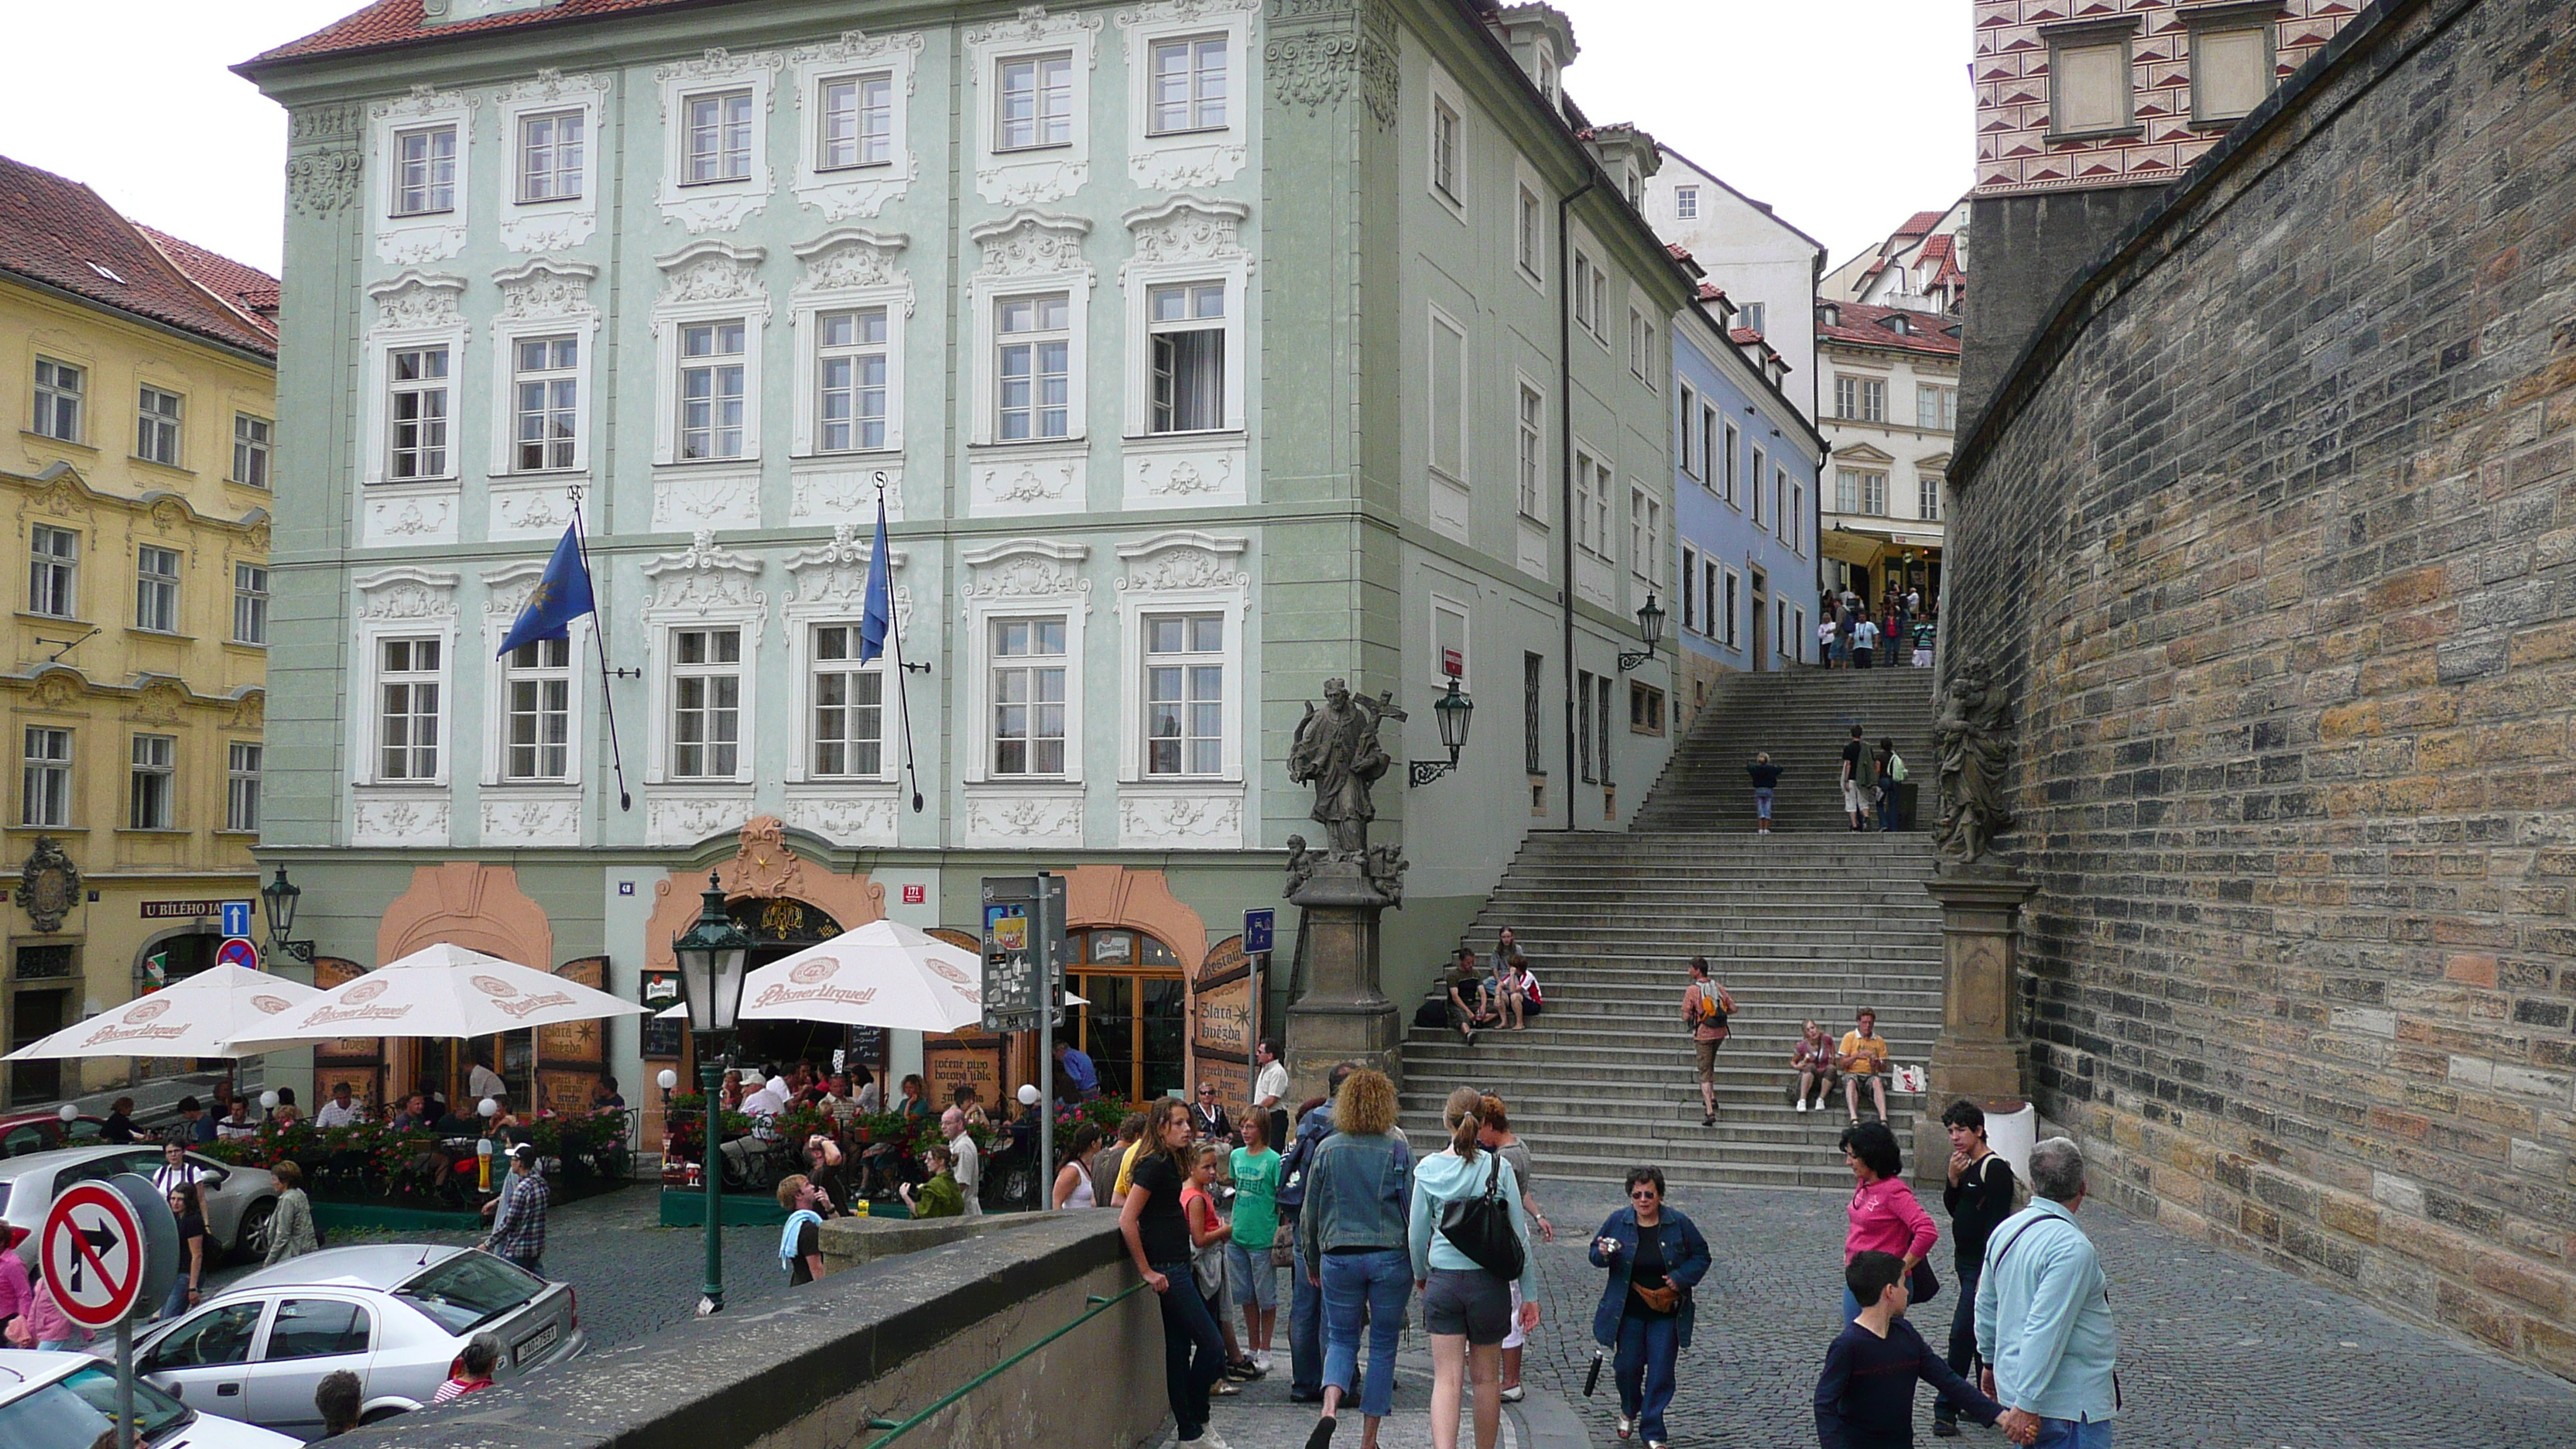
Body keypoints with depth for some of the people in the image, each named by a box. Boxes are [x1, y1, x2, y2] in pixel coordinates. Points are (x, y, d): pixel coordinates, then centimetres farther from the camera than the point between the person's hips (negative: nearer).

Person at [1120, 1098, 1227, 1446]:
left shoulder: (1169, 1163, 12)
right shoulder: (1153, 1165, -16)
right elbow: (1126, 1221, -21)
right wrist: (1147, 1271, -16)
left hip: (1176, 1267, 9)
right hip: (1167, 1270, -9)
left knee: (1179, 1349, 11)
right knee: (1212, 1343, -6)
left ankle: (1189, 1429, 16)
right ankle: (1195, 1421, 7)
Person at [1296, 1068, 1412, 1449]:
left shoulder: (1327, 1149, 0)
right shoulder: (1397, 1152, -5)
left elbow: (1310, 1212, 6)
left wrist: (1311, 1260, 18)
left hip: (1339, 1257, 1)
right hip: (1390, 1257, -1)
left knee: (1341, 1339, 14)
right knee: (1383, 1346, 10)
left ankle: (1330, 1410, -14)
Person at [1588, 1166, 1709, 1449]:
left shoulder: (1679, 1223, -6)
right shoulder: (1617, 1221, -4)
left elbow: (1701, 1256, 3)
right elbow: (1595, 1254, 7)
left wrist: (1680, 1278, -13)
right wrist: (1602, 1254, -17)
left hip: (1666, 1312, -1)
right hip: (1628, 1311, 1)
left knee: (1661, 1372, -1)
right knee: (1628, 1367, 6)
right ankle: (1629, 1412, 38)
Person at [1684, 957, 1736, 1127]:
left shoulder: (1692, 990, -14)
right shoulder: (1718, 988, 1)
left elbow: (1685, 1017, -16)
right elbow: (1733, 1009, 0)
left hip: (1703, 1035, -5)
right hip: (1719, 1033, 5)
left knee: (1705, 1073, -1)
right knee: (1710, 1065, 29)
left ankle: (1710, 1111, -10)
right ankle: (1712, 1097, 29)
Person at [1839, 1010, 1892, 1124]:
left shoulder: (1879, 1041, 15)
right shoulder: (1849, 1037, 8)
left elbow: (1884, 1069, 13)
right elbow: (1841, 1063, 1)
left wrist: (1877, 1064, -11)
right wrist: (1857, 1056, -16)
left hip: (1871, 1075, 1)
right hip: (1852, 1073, -1)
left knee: (1877, 1081, -35)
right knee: (1851, 1082, -37)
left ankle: (1883, 1119, -49)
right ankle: (1854, 1119, -53)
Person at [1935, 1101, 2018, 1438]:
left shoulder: (1995, 1168, -15)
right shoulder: (1965, 1164, 11)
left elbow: (1996, 1223, -19)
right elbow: (1953, 1208, 13)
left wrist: (1987, 1273, -22)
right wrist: (1953, 1178, -4)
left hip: (1983, 1266, -9)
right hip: (1965, 1262, 9)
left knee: (1962, 1334, -10)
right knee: (1978, 1336, 15)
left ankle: (1946, 1410, -7)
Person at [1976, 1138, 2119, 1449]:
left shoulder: (2006, 1231, 5)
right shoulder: (2072, 1248, -21)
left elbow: (1986, 1306, 17)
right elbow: (2045, 1331, -25)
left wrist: (1992, 1361, 30)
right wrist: (2027, 1404, -23)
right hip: (2070, 1401, -8)